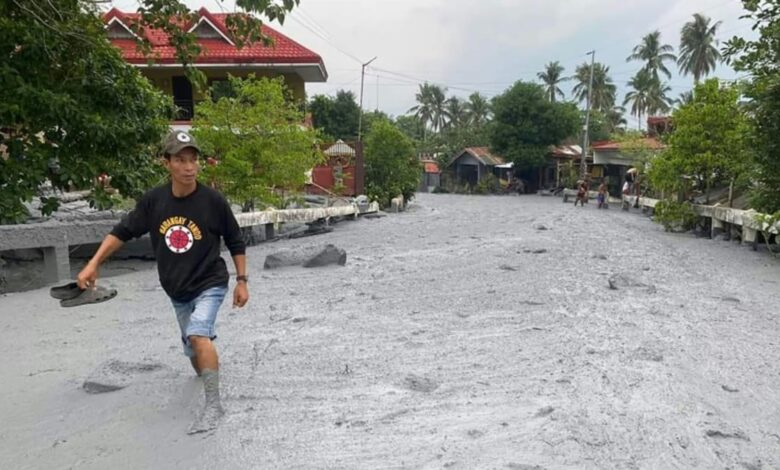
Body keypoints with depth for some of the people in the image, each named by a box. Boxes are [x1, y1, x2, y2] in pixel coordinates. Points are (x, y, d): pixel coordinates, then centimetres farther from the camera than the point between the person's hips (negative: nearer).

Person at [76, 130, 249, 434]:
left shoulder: (213, 201, -18)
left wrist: (242, 281, -6)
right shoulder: (153, 201, -9)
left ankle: (213, 404, -19)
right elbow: (123, 232, 4)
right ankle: (208, 370, 50)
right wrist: (94, 264, -3)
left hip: (210, 284, -4)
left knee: (198, 334, -28)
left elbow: (235, 242, -7)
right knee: (193, 348, 18)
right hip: (176, 291, 5)